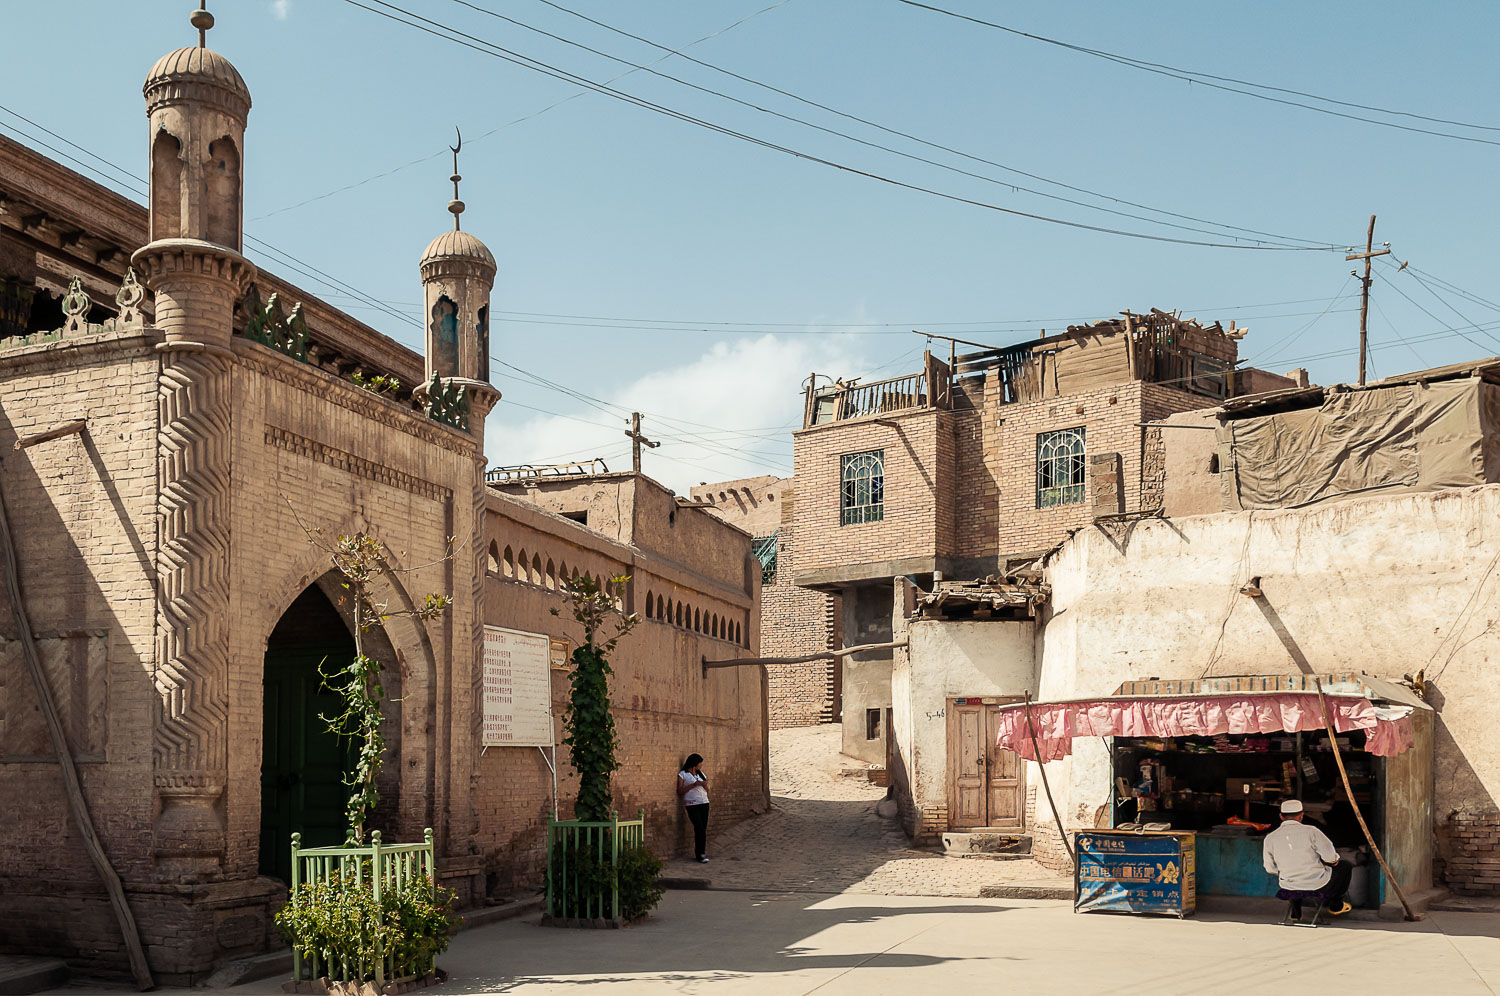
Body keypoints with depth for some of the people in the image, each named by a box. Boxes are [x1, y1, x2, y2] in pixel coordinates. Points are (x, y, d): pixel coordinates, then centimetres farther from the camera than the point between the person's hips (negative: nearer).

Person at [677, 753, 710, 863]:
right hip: (692, 804, -6)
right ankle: (700, 854, -8)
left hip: (704, 803, 6)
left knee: (703, 829, 0)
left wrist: (704, 784, -2)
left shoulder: (700, 774, 19)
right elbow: (680, 791, -6)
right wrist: (694, 784, -13)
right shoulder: (682, 774, 1)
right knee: (700, 829, -14)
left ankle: (700, 853, 6)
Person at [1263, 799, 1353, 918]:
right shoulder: (1310, 831, -17)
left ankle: (1295, 912, 32)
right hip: (1318, 884, -3)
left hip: (1288, 887, 3)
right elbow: (1330, 856, -16)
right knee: (1345, 866, 23)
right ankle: (1336, 906, 37)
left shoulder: (1270, 838, -7)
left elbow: (1270, 868, 1)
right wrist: (1334, 860, 8)